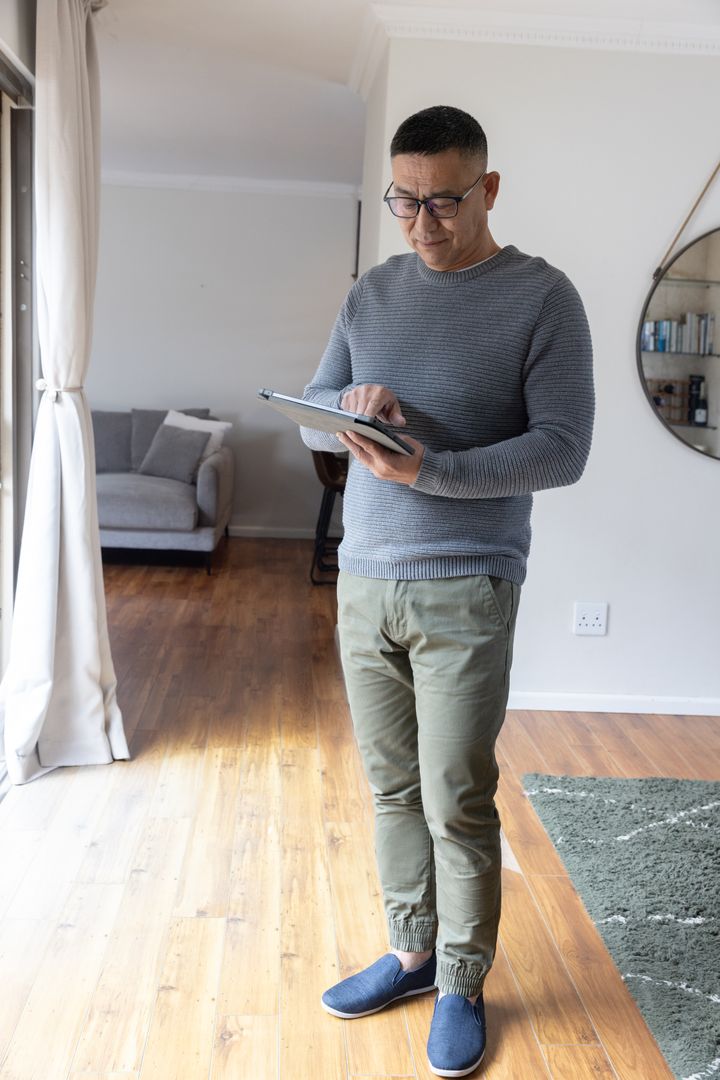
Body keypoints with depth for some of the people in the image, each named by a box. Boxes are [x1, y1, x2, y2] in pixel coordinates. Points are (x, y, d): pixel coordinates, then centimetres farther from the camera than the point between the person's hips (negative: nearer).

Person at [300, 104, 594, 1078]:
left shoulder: (541, 297, -4)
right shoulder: (372, 294, 11)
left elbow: (563, 448, -11)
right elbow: (312, 418, 11)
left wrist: (431, 470, -23)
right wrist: (350, 405, -13)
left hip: (465, 589, -4)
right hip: (363, 581, 5)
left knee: (458, 803, 2)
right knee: (392, 786, 13)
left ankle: (462, 983, 21)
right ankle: (411, 952, 31)